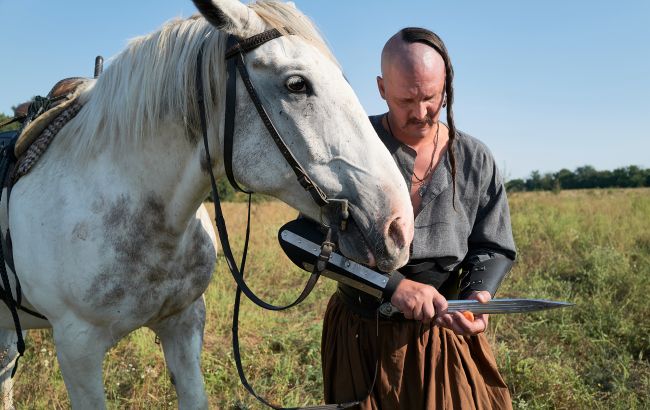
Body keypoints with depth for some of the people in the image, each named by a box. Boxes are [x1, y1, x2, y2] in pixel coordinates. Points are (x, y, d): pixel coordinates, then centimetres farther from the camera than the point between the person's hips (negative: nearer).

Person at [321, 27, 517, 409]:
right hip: (361, 335, -1)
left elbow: (493, 248, 3)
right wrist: (393, 285, -26)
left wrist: (478, 296, -19)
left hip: (446, 335, 2)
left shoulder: (475, 160, -2)